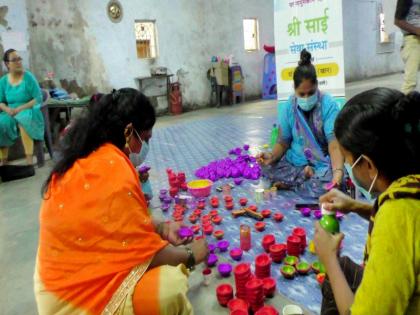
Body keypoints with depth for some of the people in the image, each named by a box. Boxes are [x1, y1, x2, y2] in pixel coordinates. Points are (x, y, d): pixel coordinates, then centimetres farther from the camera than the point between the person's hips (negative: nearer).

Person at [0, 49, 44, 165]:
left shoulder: (28, 77, -4)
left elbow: (38, 99, -8)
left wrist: (21, 108, -18)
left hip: (28, 111, -4)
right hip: (10, 113, 4)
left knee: (23, 121, -37)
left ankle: (29, 161, -37)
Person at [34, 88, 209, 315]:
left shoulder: (84, 158, 3)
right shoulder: (113, 168, -26)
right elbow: (144, 252, -20)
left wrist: (161, 228, 6)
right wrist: (190, 255, -4)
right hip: (80, 296, -10)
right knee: (171, 285, -23)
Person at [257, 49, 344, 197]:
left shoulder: (328, 105, -13)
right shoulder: (287, 108, -3)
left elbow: (334, 144, -20)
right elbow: (283, 142, 0)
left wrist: (338, 171, -39)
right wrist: (272, 157, -23)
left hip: (322, 164, -3)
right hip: (295, 162, 3)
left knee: (326, 185, -35)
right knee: (267, 168, -23)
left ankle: (289, 183, -10)